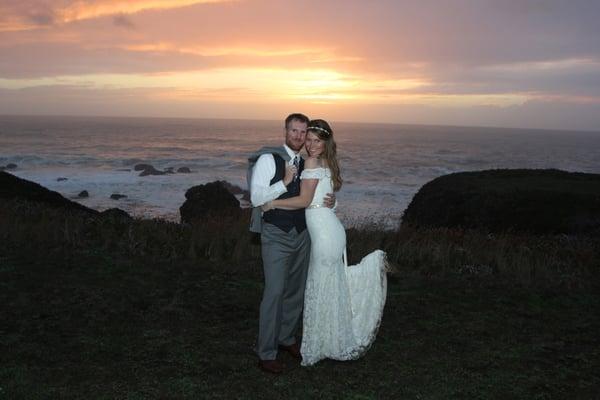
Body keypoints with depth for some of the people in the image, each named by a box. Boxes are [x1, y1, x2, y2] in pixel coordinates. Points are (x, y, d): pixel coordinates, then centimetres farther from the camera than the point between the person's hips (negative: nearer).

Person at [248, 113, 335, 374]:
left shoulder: (307, 164, 8)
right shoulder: (268, 159, -9)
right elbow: (256, 198, -15)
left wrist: (330, 200, -5)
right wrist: (285, 182, -23)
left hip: (302, 235, 6)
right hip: (276, 236, -6)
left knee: (297, 291, 16)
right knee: (274, 293, -8)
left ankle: (287, 338, 36)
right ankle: (266, 354, 4)